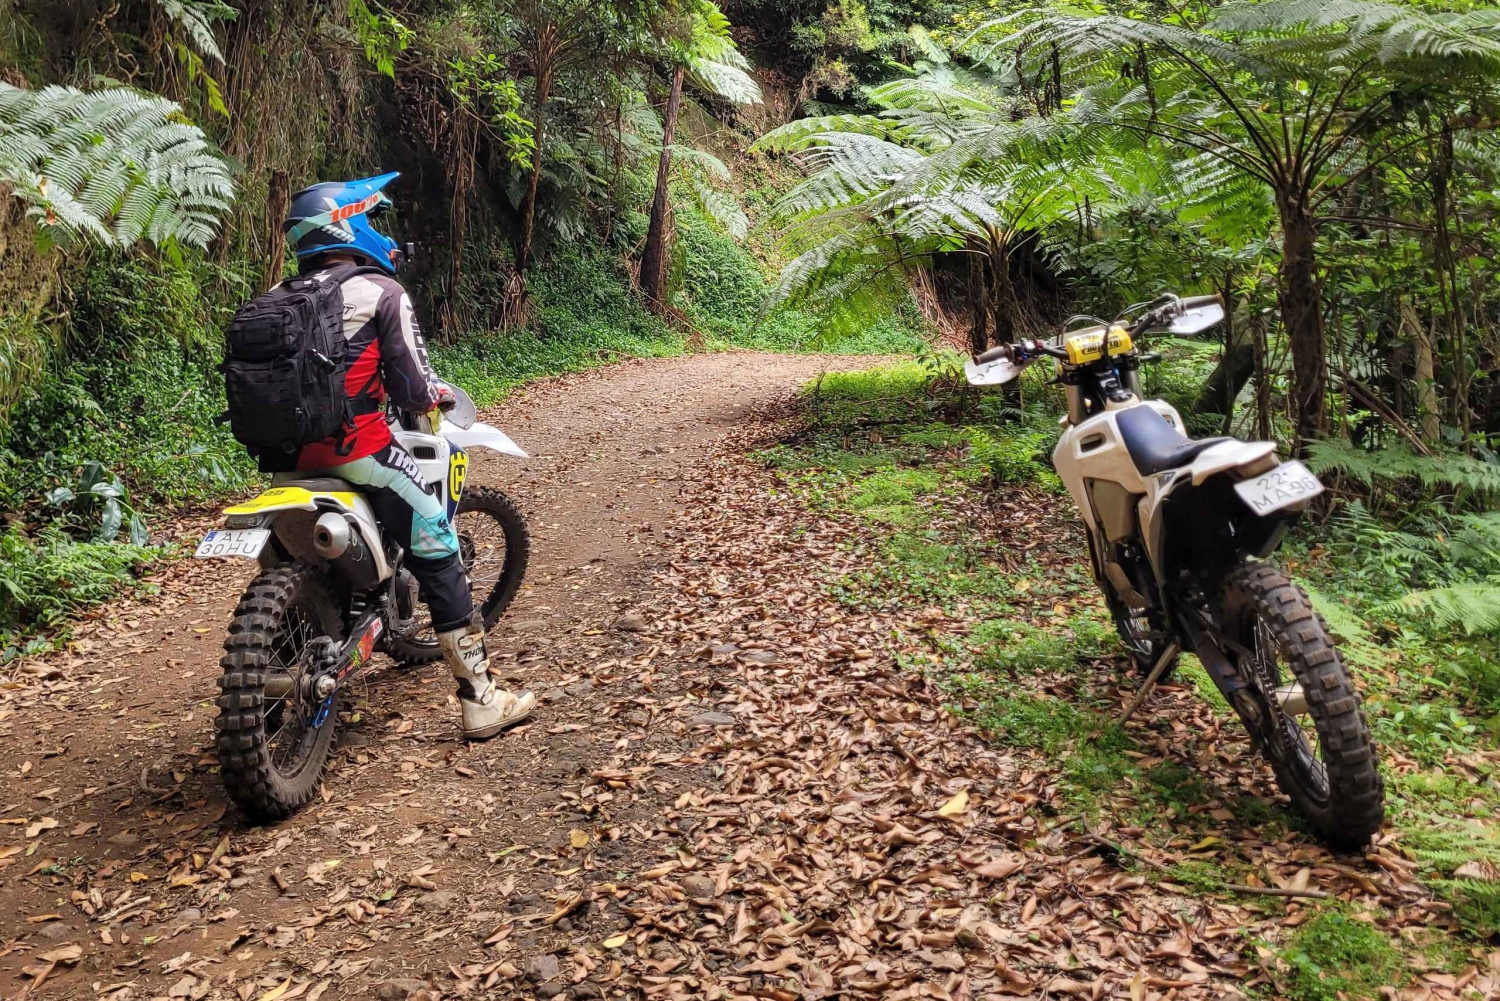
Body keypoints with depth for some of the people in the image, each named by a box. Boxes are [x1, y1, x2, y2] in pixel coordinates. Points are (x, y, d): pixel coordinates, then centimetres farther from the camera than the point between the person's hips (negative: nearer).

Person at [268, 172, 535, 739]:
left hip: (289, 453, 7)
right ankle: (479, 701, 0)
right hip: (356, 448, -7)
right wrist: (438, 396, 14)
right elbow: (410, 388, -7)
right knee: (439, 558, -1)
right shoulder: (381, 292, -3)